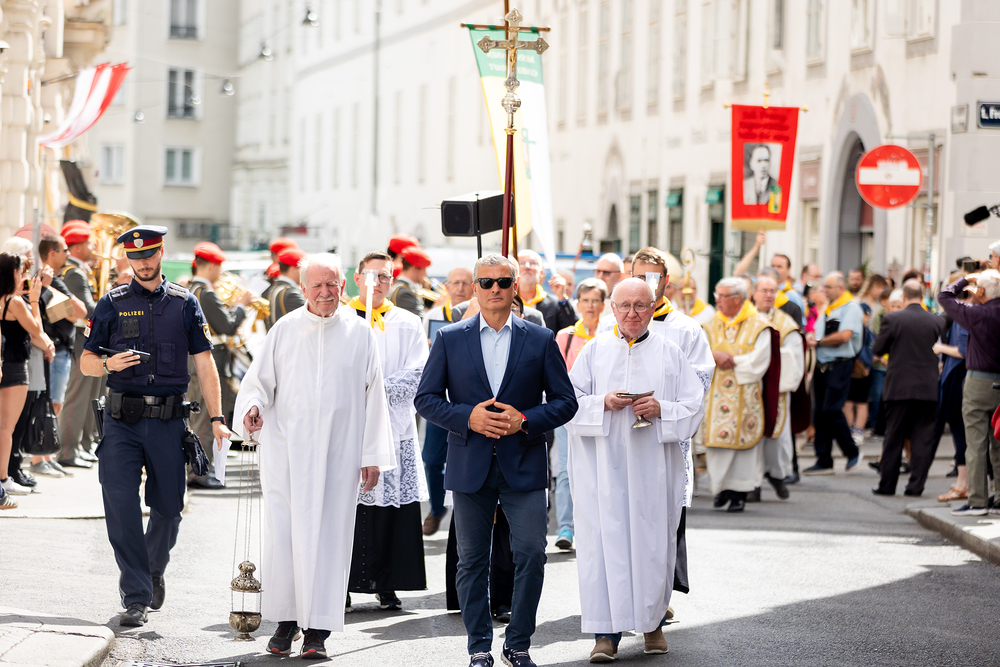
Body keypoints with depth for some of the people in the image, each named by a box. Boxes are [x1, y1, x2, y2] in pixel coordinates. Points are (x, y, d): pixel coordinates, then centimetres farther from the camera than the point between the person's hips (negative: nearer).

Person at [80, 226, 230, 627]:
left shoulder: (184, 304, 8)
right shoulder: (112, 304, 7)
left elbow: (204, 364, 6)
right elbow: (86, 362, 8)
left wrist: (216, 418, -2)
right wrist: (108, 363, -16)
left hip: (168, 420, 1)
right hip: (122, 420, -1)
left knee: (168, 507, 5)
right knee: (121, 504, -11)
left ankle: (154, 570, 33)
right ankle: (136, 597, -6)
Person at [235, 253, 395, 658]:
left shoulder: (360, 333, 5)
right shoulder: (284, 330, 5)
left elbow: (373, 396, 6)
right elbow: (259, 381, 6)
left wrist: (373, 455, 3)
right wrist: (253, 408, -17)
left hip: (338, 451, 0)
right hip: (287, 449, 1)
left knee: (327, 534, -1)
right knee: (283, 531, -1)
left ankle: (318, 628, 4)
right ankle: (286, 620, 13)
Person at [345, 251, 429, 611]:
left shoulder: (408, 325, 12)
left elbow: (418, 375, 1)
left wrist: (380, 388, -11)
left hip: (394, 429, 2)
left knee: (393, 507, -1)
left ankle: (387, 585, 8)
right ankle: (341, 586, 0)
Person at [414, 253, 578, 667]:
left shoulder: (540, 341, 6)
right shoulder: (450, 339, 6)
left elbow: (565, 401, 6)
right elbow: (425, 399, 5)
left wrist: (525, 420, -11)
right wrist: (467, 417, -12)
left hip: (524, 466, 0)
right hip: (470, 467, 1)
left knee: (531, 553, -7)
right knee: (472, 560, 4)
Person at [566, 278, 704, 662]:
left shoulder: (670, 354, 8)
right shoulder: (594, 351, 7)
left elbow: (694, 407, 5)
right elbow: (570, 403, 4)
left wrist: (662, 409, -13)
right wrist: (604, 403, -14)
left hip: (653, 468, 1)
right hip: (604, 467, -1)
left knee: (653, 542, 4)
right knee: (605, 542, -6)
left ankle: (652, 623, 22)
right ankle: (607, 633, -4)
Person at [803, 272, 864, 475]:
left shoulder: (851, 307, -5)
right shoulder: (825, 310, 19)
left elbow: (844, 336, -16)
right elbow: (816, 334, 22)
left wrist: (819, 341, -6)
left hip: (839, 365, -8)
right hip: (821, 365, 8)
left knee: (831, 409, -15)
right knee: (819, 413, 5)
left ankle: (852, 452, 3)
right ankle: (824, 461, 9)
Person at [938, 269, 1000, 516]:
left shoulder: (978, 314, -13)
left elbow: (944, 296, -2)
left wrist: (965, 280, 12)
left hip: (979, 382, -6)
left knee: (976, 444, -4)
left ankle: (977, 500, -6)